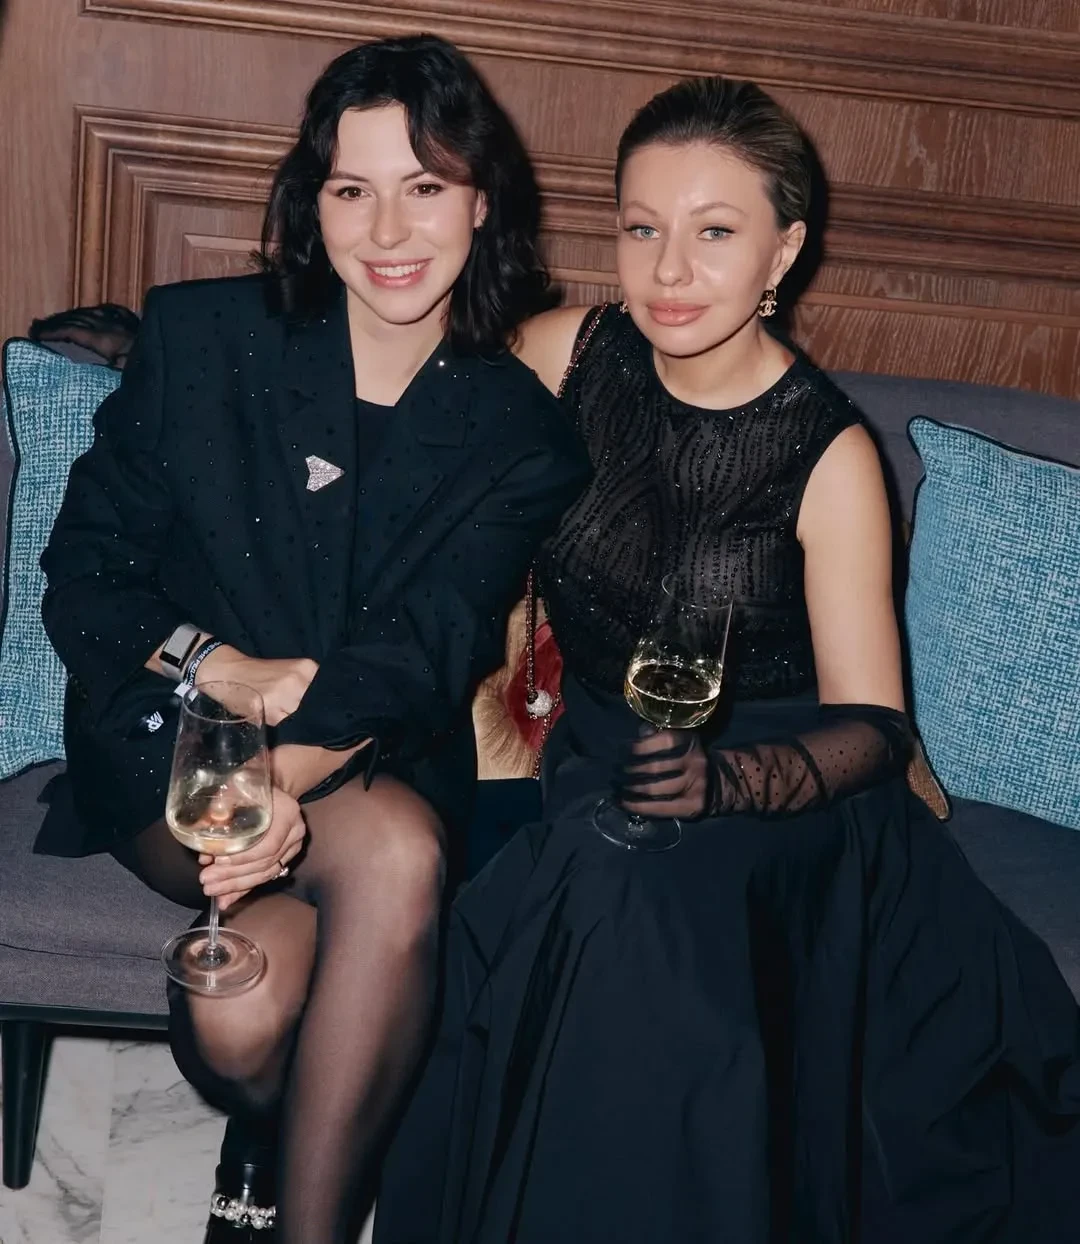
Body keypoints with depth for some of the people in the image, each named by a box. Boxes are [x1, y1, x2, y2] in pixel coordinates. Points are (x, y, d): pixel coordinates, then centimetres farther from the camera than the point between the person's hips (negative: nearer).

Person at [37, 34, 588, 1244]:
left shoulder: (520, 432, 1)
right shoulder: (200, 336, 1)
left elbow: (428, 650, -11)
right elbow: (82, 573, 0)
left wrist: (292, 763, -30)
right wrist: (219, 668, -19)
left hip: (376, 769, 1)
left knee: (243, 1013, -31)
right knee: (397, 853, -31)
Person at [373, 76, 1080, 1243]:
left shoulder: (829, 454, -11)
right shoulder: (566, 353, -2)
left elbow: (870, 724, -10)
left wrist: (732, 780, -29)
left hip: (777, 790, -3)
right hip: (586, 755, 3)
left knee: (630, 894, -34)